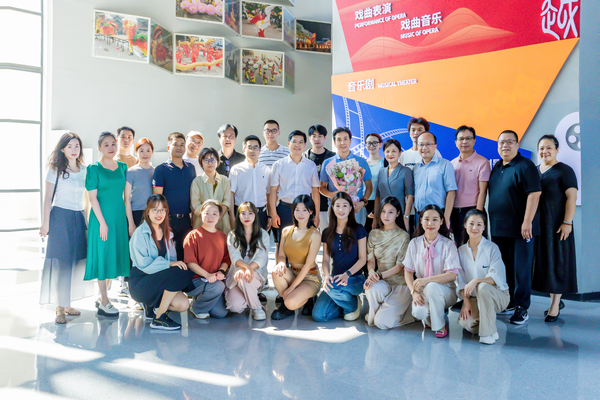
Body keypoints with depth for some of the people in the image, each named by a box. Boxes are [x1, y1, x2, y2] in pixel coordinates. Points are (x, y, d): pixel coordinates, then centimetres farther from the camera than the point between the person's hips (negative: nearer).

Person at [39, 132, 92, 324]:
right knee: (60, 260, -5)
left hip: (79, 217, 4)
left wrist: (87, 219, 13)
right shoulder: (55, 170, -1)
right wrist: (45, 222, -7)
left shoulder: (84, 170, 10)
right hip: (60, 216, -4)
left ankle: (67, 303, 16)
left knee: (76, 260, 5)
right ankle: (60, 307, 1)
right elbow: (48, 197, -2)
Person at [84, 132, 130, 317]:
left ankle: (102, 297, 24)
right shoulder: (94, 168, -5)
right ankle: (104, 303, 6)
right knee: (103, 255, -2)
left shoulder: (123, 167, 10)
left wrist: (128, 219, 8)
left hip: (119, 216, 5)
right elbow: (92, 197, -9)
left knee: (114, 255, 10)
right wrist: (102, 222, -15)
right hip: (101, 216, -5)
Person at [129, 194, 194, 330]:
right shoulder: (140, 233, -9)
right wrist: (169, 264, -26)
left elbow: (172, 259, 13)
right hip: (140, 282, -6)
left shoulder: (167, 233, 12)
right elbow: (143, 263, -19)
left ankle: (151, 305, 10)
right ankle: (159, 319, -19)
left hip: (159, 280, 6)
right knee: (179, 272, -30)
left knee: (183, 305, -19)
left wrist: (175, 263, -10)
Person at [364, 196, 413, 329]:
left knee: (382, 322, -19)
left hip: (399, 283, -3)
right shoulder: (374, 234, 9)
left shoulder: (403, 236, -4)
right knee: (374, 289, -36)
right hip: (381, 281, 3)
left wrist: (380, 275, -22)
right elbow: (370, 259, 4)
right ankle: (374, 314, -4)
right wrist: (371, 272, -19)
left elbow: (400, 265, -9)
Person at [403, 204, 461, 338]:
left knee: (431, 287, -36)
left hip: (445, 291, -2)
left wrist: (427, 280, -26)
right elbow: (408, 271, 3)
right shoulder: (414, 243, 3)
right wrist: (414, 292, -15)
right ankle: (429, 318, 10)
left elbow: (453, 275, -15)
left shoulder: (448, 244, -6)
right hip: (422, 291, 2)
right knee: (419, 312, -30)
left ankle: (440, 325, -12)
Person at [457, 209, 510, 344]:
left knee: (483, 287, -37)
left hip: (497, 295, -3)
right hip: (473, 297, 3)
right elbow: (461, 281, 3)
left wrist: (476, 281, -34)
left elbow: (497, 278, -18)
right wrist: (466, 301, -10)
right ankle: (485, 321, 11)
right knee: (464, 322, -26)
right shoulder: (461, 251, 4)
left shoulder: (492, 248, -8)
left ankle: (489, 332, -21)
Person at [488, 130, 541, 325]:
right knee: (503, 268, 14)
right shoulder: (496, 167, 14)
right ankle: (508, 302, 26)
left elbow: (534, 194, -17)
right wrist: (490, 222, 16)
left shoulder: (525, 166, -9)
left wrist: (527, 222, -22)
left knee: (521, 269, -1)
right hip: (498, 228, 8)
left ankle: (521, 307, 8)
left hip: (520, 228, -7)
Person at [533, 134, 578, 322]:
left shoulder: (564, 171, -5)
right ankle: (556, 300, 23)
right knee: (543, 261, 9)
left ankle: (555, 305, 6)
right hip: (538, 225, 6)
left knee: (557, 262, -1)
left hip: (556, 225, -6)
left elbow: (572, 197, -12)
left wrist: (567, 223, -19)